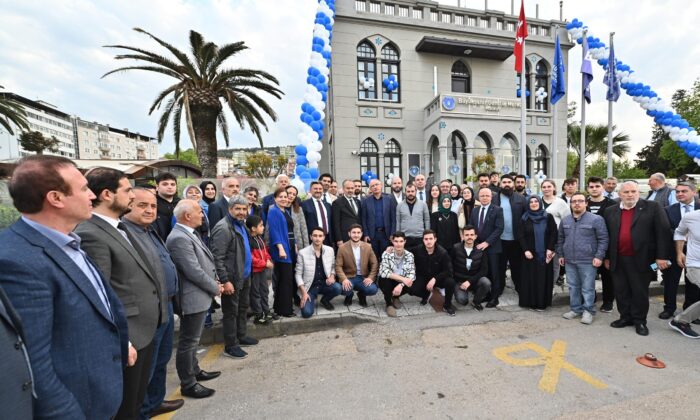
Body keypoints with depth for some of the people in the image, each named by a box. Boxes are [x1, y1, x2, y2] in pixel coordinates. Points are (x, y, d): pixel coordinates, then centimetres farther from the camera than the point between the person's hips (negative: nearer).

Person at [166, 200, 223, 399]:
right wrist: (216, 288, -13)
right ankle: (188, 384, 22)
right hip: (193, 298, -10)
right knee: (188, 342, 6)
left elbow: (205, 261, 14)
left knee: (193, 339, 23)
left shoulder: (190, 233, 8)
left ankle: (194, 371, 40)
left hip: (200, 296, 10)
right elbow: (194, 272, -25)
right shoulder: (179, 238, -24)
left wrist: (215, 281, 5)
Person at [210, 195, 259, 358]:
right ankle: (230, 345, 22)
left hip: (245, 276, 9)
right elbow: (217, 258, -21)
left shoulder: (241, 224, 9)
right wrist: (225, 280, -23)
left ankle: (241, 336, 37)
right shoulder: (223, 228, -19)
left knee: (243, 307, 20)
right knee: (231, 312, 6)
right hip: (232, 278, -9)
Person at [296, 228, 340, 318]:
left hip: (324, 284, 2)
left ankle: (325, 300, 7)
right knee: (307, 313, -20)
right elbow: (298, 274, -6)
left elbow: (333, 267, 11)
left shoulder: (330, 250, -2)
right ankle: (308, 299, 18)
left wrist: (332, 276, -11)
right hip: (310, 287, -2)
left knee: (337, 288, -29)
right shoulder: (302, 253, -11)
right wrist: (304, 292, -13)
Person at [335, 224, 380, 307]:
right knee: (344, 290, -32)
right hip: (348, 277, -1)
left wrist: (371, 277, -14)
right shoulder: (342, 248, -6)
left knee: (373, 290, -27)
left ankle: (362, 295, 13)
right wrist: (344, 279, -24)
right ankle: (349, 295, 10)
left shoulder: (368, 247, 0)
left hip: (363, 278, 1)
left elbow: (375, 264, 1)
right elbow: (338, 266, -8)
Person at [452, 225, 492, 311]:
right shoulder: (456, 248, -10)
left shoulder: (481, 250, -6)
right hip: (460, 281, -2)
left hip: (475, 280, 2)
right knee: (462, 300, -27)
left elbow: (484, 270, -7)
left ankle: (476, 301, 0)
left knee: (486, 283, -29)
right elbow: (451, 267, -3)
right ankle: (461, 293, 13)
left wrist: (470, 281, -18)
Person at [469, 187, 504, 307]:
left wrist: (487, 242, -17)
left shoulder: (497, 210, -3)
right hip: (477, 246, 4)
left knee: (493, 274, 5)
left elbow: (499, 228, -12)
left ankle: (494, 298, 17)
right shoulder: (474, 211, 13)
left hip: (492, 247, -4)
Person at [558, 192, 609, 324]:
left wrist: (599, 256, -12)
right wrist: (560, 255, 12)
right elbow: (560, 239, 15)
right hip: (569, 260, 5)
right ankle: (576, 309, 24)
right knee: (573, 286, 13)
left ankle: (588, 311, 17)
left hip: (588, 261, -4)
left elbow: (603, 239, -6)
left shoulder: (596, 219, -6)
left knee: (587, 288, 3)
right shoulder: (565, 220, 9)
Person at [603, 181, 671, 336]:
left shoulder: (652, 207, -2)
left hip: (641, 259, -3)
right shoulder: (611, 211, 6)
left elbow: (663, 232, -4)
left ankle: (640, 320, 23)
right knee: (621, 291, 11)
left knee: (640, 291, 8)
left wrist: (661, 256, -9)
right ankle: (625, 317, 25)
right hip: (618, 260, 3)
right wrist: (607, 257, 9)